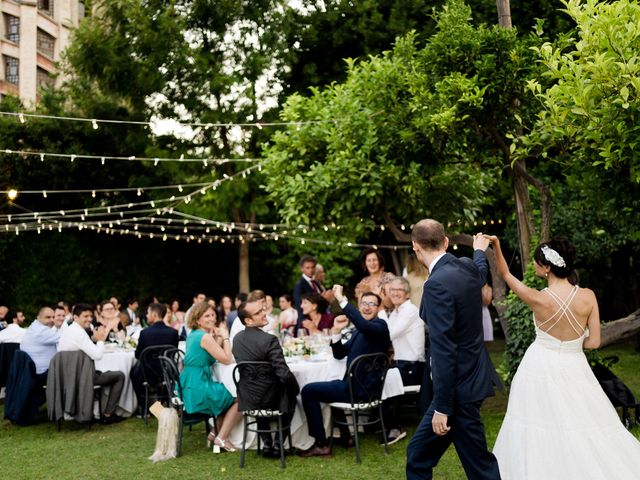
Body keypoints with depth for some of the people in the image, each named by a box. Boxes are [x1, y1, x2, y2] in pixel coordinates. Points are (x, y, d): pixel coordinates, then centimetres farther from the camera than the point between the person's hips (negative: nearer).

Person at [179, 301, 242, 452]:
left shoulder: (193, 335, 13)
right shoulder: (205, 337, -16)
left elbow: (216, 355, 20)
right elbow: (227, 360, -13)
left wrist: (219, 338, 7)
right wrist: (225, 337, -5)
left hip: (188, 387, 10)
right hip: (198, 389, -10)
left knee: (227, 396, 27)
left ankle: (216, 433, 23)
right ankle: (221, 438, 1)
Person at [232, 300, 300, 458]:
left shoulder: (237, 338, -2)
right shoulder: (269, 340, -24)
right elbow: (284, 374, -25)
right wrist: (296, 388, -5)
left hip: (248, 400, 5)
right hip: (271, 400, -4)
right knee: (290, 395, 29)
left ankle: (266, 443, 31)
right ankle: (278, 444, 23)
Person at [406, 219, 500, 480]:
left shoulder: (437, 284, -23)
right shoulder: (467, 267, 3)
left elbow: (444, 350, -25)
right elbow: (481, 274, 31)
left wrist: (442, 407, -21)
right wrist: (479, 250, 53)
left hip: (459, 386, -9)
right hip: (471, 374, 9)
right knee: (419, 455, 15)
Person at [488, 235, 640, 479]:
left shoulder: (538, 299, -16)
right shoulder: (588, 296, -11)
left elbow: (505, 274, 0)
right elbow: (594, 342, -6)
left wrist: (496, 246, 6)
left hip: (541, 369, -2)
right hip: (574, 369, 2)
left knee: (541, 427, 9)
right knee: (581, 427, 14)